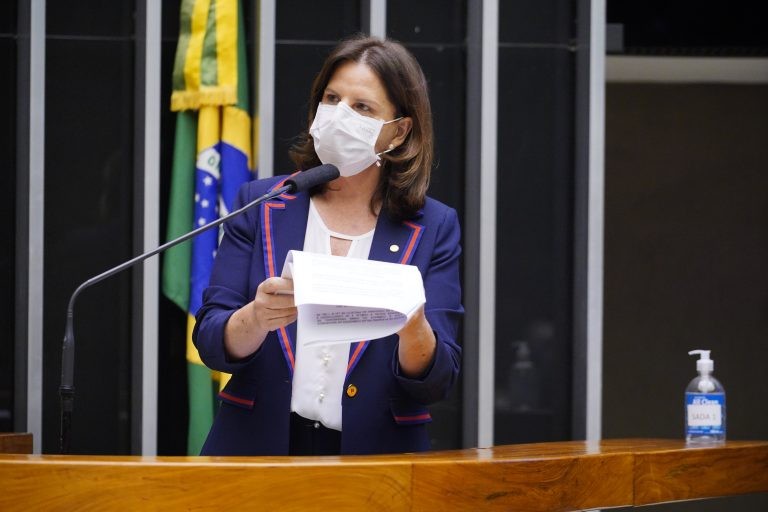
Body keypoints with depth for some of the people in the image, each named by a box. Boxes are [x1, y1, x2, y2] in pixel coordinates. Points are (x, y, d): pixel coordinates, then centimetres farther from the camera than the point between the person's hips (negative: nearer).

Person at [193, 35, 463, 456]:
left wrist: (412, 324, -20)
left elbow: (436, 381, 1)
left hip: (374, 456, -1)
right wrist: (258, 318, -20)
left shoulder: (434, 228, 6)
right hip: (257, 452, 1)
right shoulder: (262, 205, 7)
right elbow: (211, 342, 2)